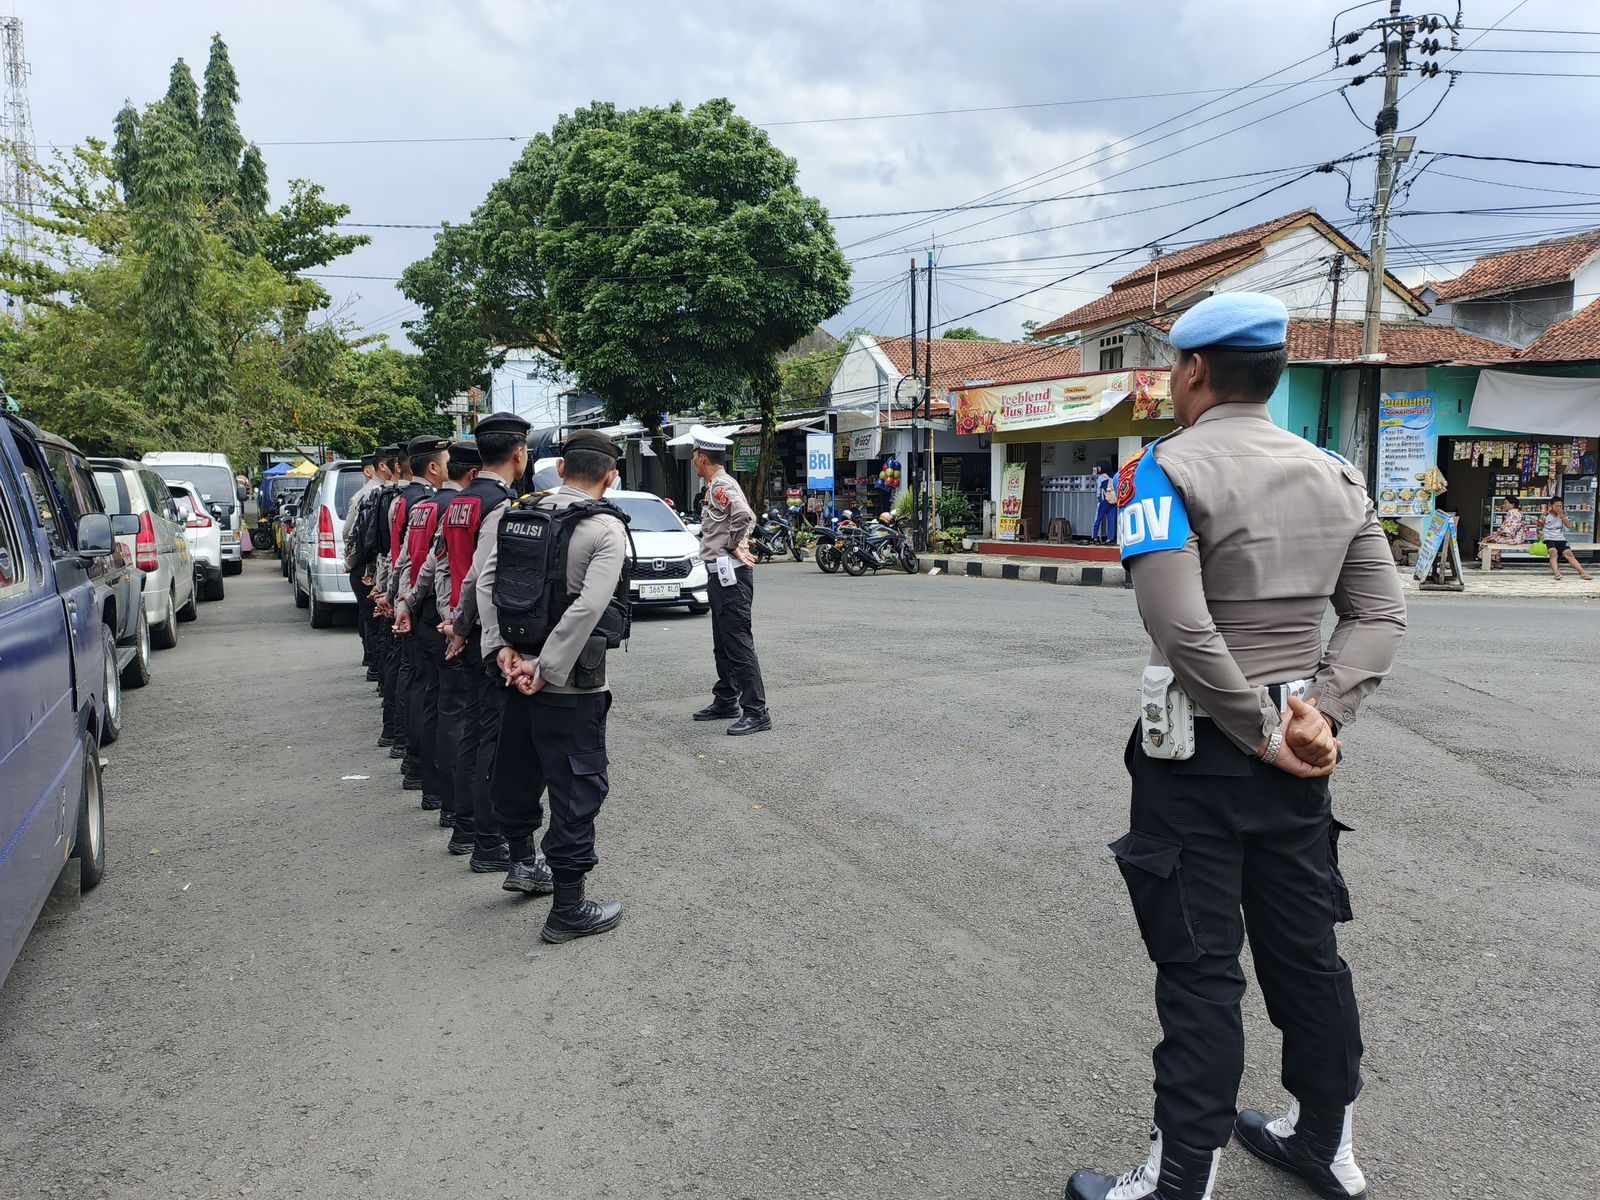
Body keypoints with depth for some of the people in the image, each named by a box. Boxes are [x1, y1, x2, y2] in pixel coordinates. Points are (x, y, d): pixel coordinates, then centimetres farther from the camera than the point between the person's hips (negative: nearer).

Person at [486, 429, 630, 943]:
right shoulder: (607, 528, -13)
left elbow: (486, 583, 0)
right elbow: (588, 608, -23)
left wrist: (502, 649, -3)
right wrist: (547, 669, -18)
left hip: (518, 668, 7)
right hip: (572, 683, -7)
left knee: (517, 770, 23)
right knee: (577, 786, 4)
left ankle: (521, 861, 45)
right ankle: (568, 909, 12)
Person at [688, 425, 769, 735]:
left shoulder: (721, 484, -14)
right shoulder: (716, 485, 17)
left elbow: (744, 514, -31)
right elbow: (739, 518, 25)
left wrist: (734, 546, -18)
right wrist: (739, 544, 9)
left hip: (730, 573, -11)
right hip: (721, 573, 11)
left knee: (738, 643, -11)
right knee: (723, 645, 18)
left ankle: (756, 712, -9)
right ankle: (726, 701, 29)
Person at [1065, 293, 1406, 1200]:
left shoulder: (1168, 469, -13)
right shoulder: (1336, 475, 8)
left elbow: (1182, 627, -23)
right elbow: (1382, 614, 4)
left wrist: (1265, 732, -14)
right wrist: (1321, 714, -5)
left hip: (1197, 750, -6)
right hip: (1297, 753, 7)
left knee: (1201, 970, 1)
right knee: (1306, 948, 19)